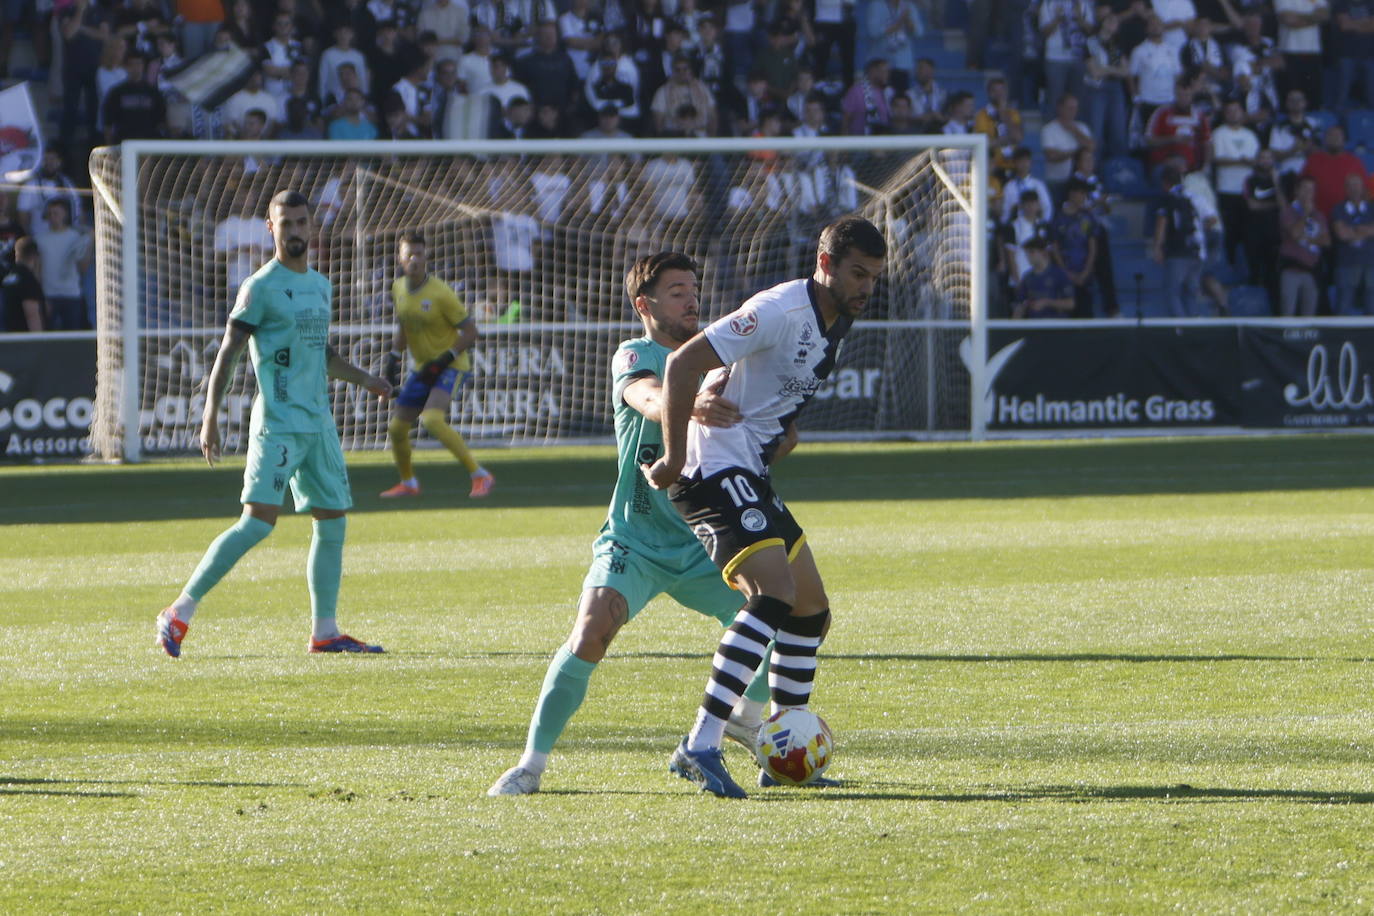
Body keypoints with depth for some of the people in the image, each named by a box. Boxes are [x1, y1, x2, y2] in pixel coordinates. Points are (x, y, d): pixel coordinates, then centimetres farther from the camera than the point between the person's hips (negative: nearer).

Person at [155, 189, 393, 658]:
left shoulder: (319, 286, 16)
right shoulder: (261, 287, -7)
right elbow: (228, 351, -10)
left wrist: (364, 379, 19)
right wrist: (211, 416, -18)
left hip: (318, 425, 8)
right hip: (277, 422, -8)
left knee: (333, 522, 6)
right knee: (258, 522, -16)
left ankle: (325, 631, 13)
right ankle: (180, 613, -12)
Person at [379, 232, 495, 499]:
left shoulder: (440, 293, -18)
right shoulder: (399, 289, 3)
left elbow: (470, 331, -14)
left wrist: (444, 359, -22)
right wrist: (394, 356, 9)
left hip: (451, 367, -7)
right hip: (421, 369, 7)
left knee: (432, 419, -28)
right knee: (396, 427, 8)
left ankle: (480, 476, -21)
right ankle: (408, 483, 33)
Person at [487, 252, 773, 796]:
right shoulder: (635, 356, -8)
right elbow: (648, 398, -31)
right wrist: (690, 405, -54)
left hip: (701, 547, 6)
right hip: (634, 543, -6)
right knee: (592, 631, -28)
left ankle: (746, 717, 30)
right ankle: (532, 763, -18)